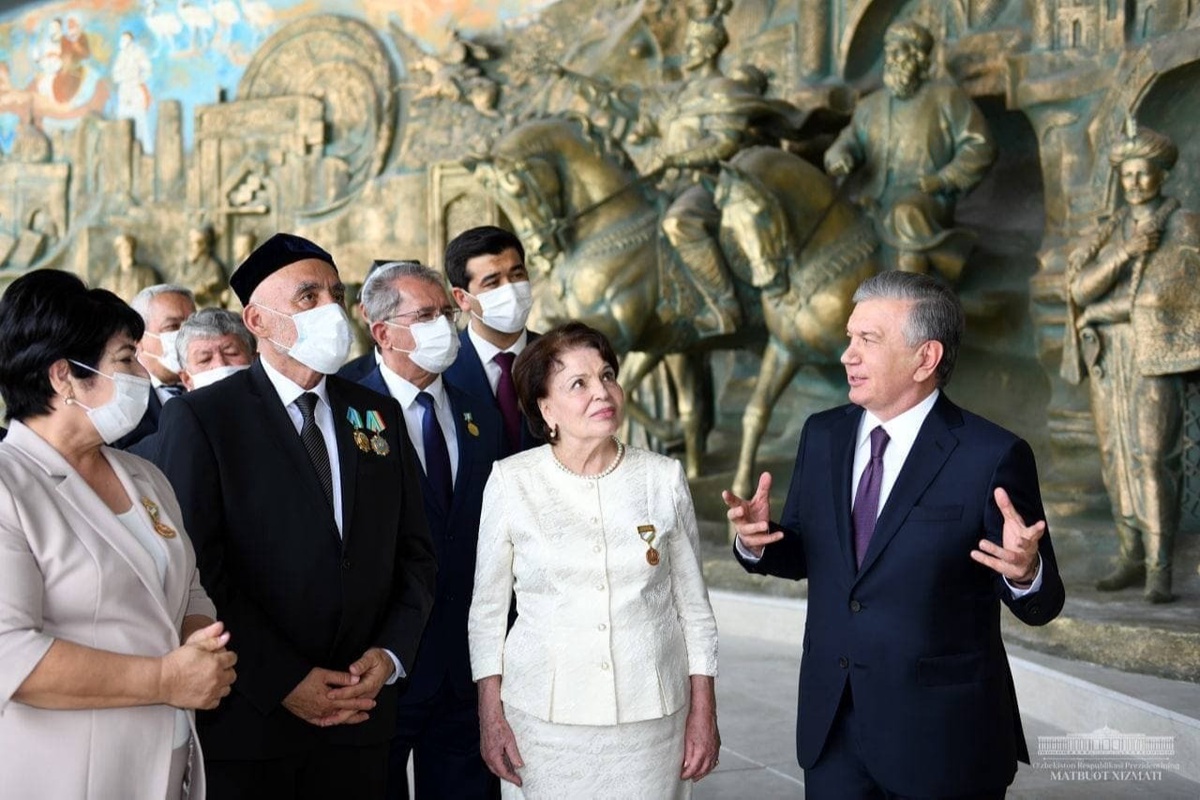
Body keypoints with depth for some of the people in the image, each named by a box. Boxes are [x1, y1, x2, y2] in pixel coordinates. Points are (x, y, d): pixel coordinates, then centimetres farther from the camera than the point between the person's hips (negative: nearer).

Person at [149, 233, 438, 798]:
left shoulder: (378, 414, 10)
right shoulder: (199, 418, -6)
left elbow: (413, 551, 10)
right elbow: (196, 572, -13)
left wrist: (390, 654, -3)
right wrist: (283, 682, -15)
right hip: (248, 720, -4)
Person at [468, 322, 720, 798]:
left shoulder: (664, 479, -2)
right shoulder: (511, 482, -5)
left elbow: (693, 604, 5)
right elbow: (488, 607, 3)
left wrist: (703, 713, 3)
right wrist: (490, 717, 1)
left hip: (653, 721, 1)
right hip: (544, 719, -1)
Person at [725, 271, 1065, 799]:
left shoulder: (992, 456, -14)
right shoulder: (823, 435, 2)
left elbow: (1040, 604, -10)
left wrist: (1024, 572, -32)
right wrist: (757, 542, -10)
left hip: (942, 737, -4)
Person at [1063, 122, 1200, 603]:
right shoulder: (1112, 230, 15)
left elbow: (1158, 292, -10)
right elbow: (1081, 288, 0)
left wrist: (1098, 311, -6)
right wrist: (1125, 252, -13)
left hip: (1155, 356, -5)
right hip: (1106, 358, 5)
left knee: (1151, 458, -14)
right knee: (1117, 459, 4)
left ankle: (1159, 570, -13)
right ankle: (1132, 559, 11)